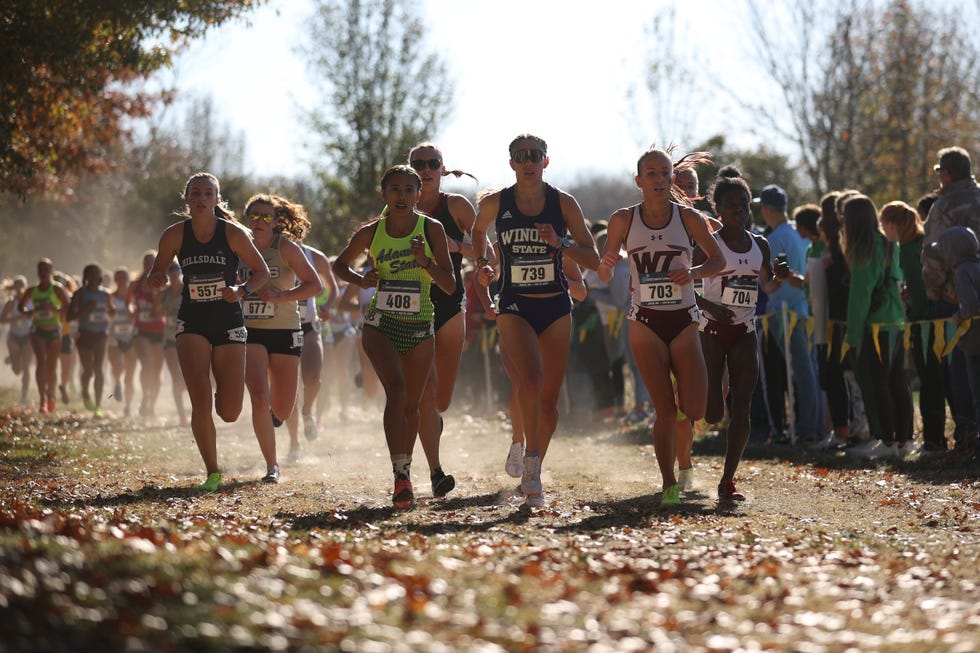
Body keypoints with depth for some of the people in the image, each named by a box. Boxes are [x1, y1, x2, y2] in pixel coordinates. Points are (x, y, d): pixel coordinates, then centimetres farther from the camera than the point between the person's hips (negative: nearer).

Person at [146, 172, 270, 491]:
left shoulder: (233, 233, -8)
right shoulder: (174, 235, -4)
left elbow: (262, 271, 1)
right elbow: (155, 275, 7)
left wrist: (241, 290, -17)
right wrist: (156, 279, -16)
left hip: (229, 324, 0)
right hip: (192, 324, 0)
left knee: (229, 413, -4)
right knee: (201, 404, -15)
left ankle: (222, 392, 35)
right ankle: (212, 474, 1)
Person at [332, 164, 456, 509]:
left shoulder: (432, 229, -2)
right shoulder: (371, 232, -1)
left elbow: (450, 285, -4)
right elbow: (339, 264, 15)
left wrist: (425, 262, -21)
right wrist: (361, 281, -5)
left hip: (420, 326, 1)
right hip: (381, 323, -1)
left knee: (411, 404, 10)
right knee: (396, 390, -22)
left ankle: (405, 469, 32)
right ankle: (401, 476, -25)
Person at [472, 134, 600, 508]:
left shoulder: (563, 203, -1)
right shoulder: (495, 204, 0)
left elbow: (593, 260, -1)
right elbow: (478, 231, 23)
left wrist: (560, 243, -16)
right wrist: (481, 263, 8)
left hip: (556, 308, 2)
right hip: (514, 306, -1)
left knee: (549, 398, 4)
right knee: (531, 378, -28)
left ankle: (533, 475, 21)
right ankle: (526, 451, -11)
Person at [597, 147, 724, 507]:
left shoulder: (688, 217, -3)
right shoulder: (623, 220, -2)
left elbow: (718, 259, 6)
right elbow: (604, 274, 3)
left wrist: (694, 272, -14)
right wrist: (606, 264, -20)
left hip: (684, 321, 0)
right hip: (645, 323, 0)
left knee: (695, 410, -8)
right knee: (665, 409, -6)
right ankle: (669, 484, 8)